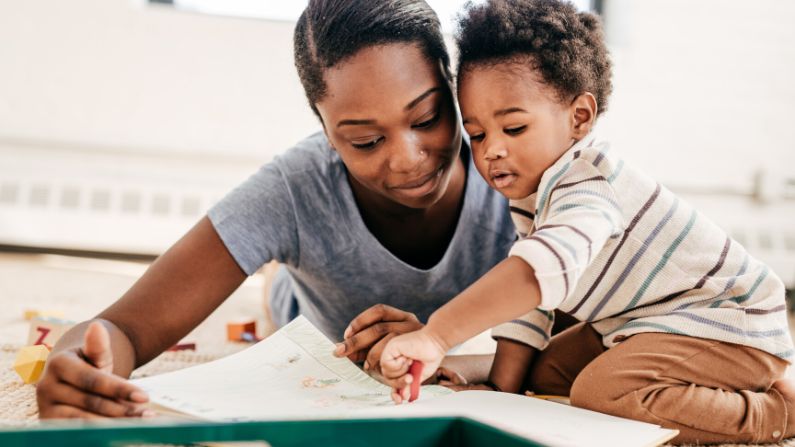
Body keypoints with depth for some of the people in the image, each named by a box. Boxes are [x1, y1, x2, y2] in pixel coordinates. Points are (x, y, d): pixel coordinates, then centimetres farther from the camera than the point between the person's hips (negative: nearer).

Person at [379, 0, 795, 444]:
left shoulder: (587, 188, -29)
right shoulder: (533, 194, 4)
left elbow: (538, 271, -49)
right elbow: (523, 295, 5)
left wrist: (436, 336, -56)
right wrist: (502, 387, -5)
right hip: (645, 321, 11)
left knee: (602, 392, -30)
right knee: (543, 374, 8)